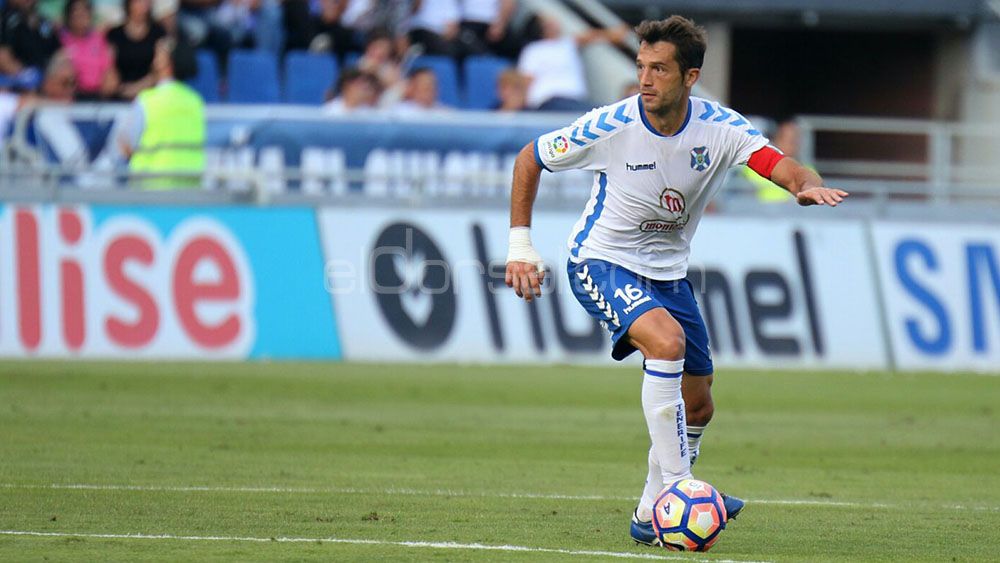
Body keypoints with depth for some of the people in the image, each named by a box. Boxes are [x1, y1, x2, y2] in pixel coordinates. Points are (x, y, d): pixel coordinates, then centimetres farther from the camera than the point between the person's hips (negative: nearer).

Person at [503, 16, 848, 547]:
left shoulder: (718, 127, -14)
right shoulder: (610, 126, -19)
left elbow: (781, 165, -27)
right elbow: (529, 160, -5)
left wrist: (808, 185, -51)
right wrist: (520, 246, -9)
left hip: (668, 271, 5)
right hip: (601, 263, -5)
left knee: (697, 408, 9)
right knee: (667, 340, -32)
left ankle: (652, 511, 30)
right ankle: (675, 489, -28)